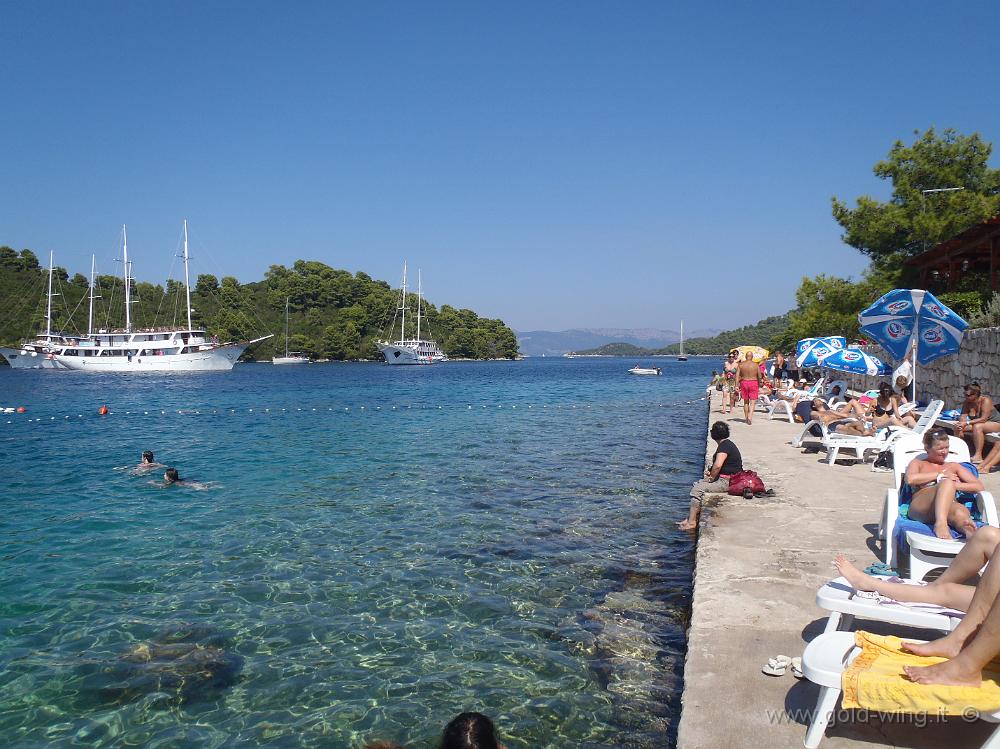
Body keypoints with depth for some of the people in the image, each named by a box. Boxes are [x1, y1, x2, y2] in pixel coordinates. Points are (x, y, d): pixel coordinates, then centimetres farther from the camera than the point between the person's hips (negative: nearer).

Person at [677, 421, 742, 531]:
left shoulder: (724, 445, -18)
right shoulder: (727, 444, 16)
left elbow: (718, 465, -30)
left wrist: (711, 478, -14)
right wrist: (711, 472, 12)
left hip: (727, 482, -11)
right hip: (725, 479, 11)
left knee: (698, 489, -15)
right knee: (696, 485, 11)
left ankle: (692, 522, -10)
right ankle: (689, 518, 7)